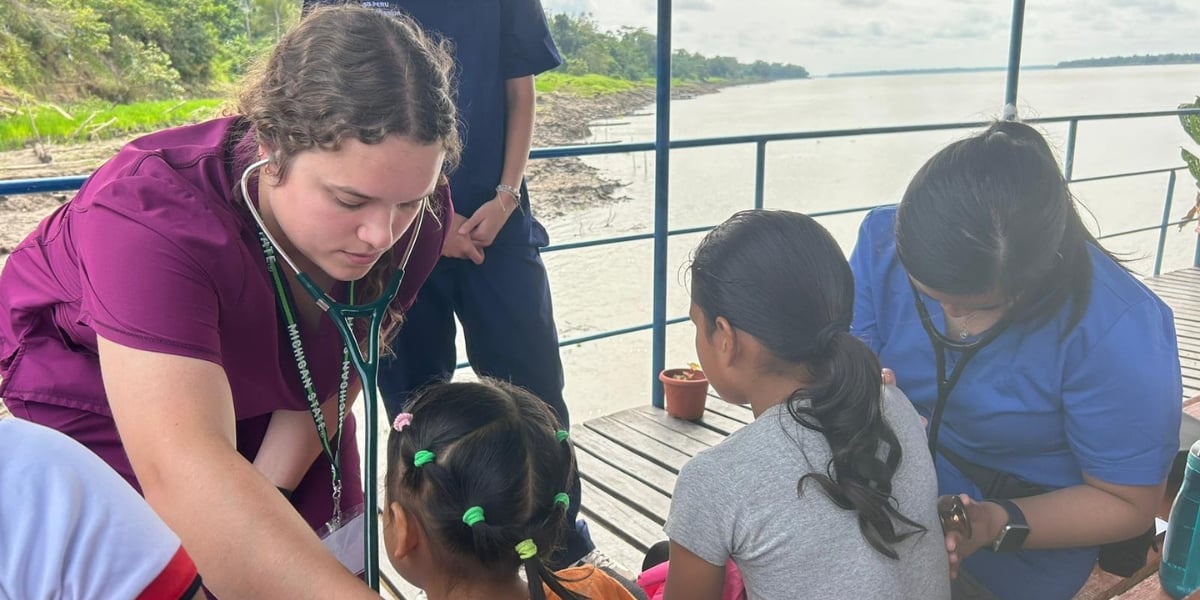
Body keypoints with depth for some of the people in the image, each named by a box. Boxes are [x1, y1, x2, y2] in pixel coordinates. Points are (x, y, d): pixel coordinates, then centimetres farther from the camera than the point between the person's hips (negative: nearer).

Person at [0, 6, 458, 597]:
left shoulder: (412, 216, -25)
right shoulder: (151, 215, -41)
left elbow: (334, 377, -12)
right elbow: (182, 473, -52)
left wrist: (264, 494, -19)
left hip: (253, 375, 4)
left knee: (326, 535, 5)